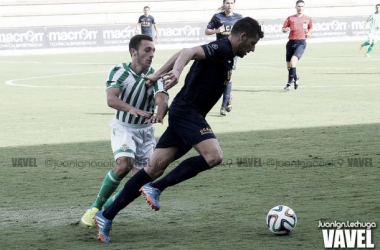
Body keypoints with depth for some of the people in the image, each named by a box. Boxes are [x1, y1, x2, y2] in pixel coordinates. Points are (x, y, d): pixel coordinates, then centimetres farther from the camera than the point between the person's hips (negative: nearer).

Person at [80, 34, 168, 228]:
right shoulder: (119, 71, -14)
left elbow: (162, 100, -28)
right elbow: (111, 99, -31)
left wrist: (159, 114, -53)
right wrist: (132, 109, -51)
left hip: (146, 131, 3)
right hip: (123, 127, -3)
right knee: (124, 164, -28)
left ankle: (108, 206, 22)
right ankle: (95, 207, -13)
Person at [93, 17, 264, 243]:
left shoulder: (224, 53, 18)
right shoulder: (222, 49, -12)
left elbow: (183, 54, 26)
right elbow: (189, 52, -29)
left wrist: (158, 75, 29)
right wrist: (177, 70, -49)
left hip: (184, 114, 10)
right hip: (187, 112, -10)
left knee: (155, 168, 4)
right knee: (214, 156, -23)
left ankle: (107, 216, 3)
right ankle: (155, 188, -15)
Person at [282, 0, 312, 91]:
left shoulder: (308, 19, 10)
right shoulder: (290, 18, 9)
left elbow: (310, 28, 24)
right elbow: (283, 29, 10)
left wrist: (309, 33, 2)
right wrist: (285, 30, -14)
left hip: (301, 43, -3)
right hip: (291, 42, 3)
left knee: (293, 60, -24)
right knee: (288, 65, 6)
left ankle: (289, 83, -21)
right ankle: (295, 77, 38)